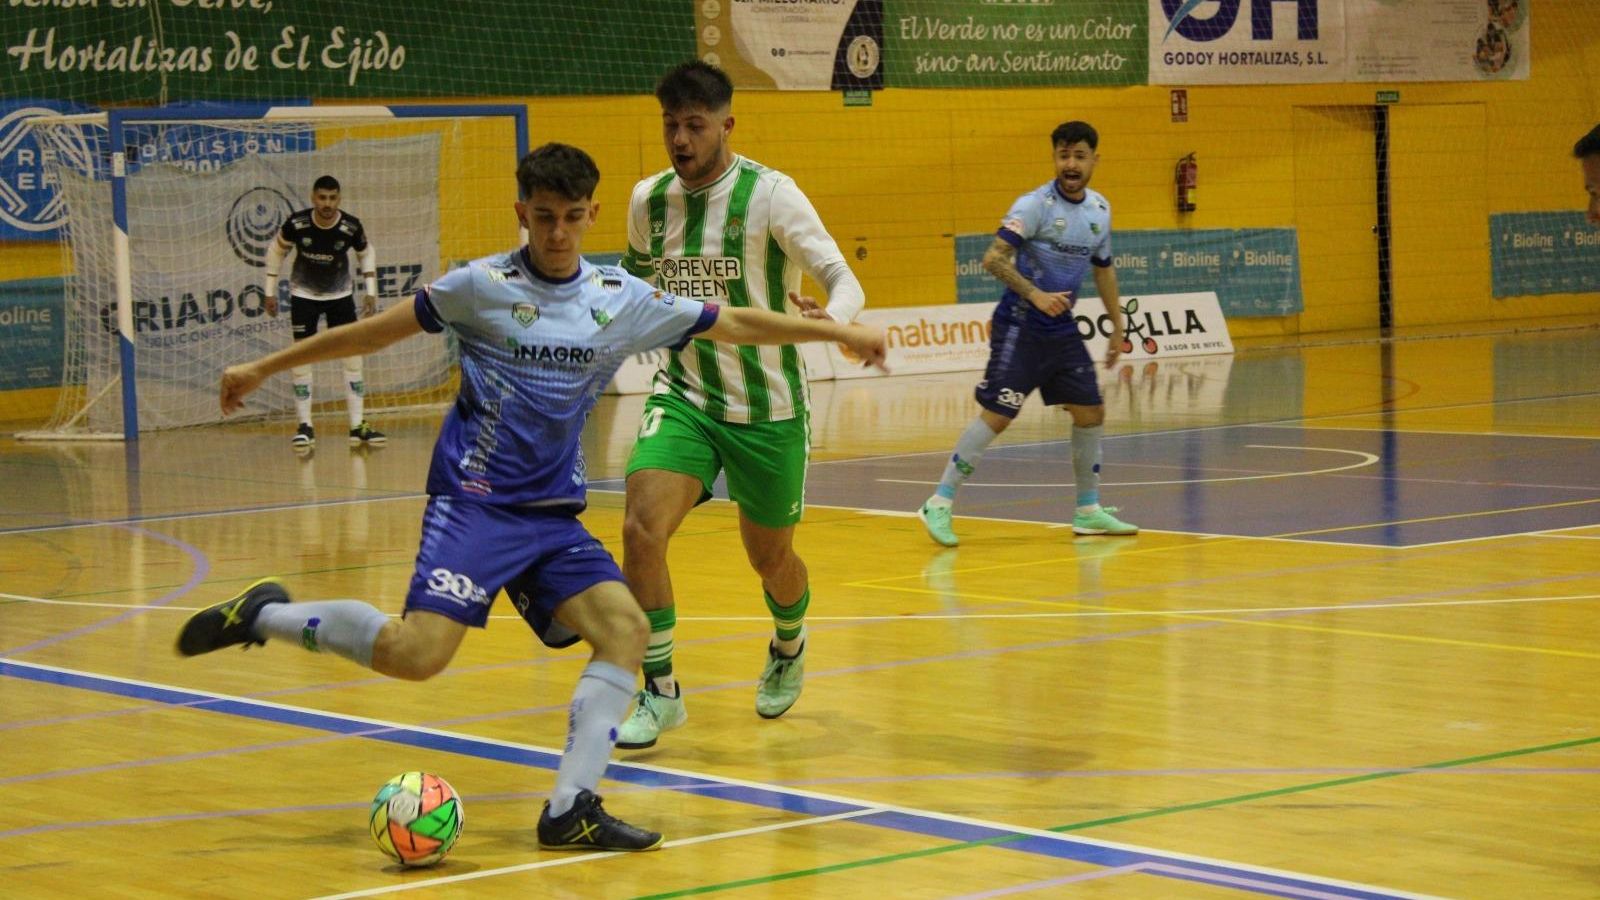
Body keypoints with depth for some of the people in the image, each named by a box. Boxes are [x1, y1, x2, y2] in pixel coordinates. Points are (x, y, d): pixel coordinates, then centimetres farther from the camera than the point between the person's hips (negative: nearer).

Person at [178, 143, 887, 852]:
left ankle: (570, 809, -10)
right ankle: (264, 616, -1)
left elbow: (731, 324, 12)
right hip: (474, 501, -5)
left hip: (554, 515, 5)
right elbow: (378, 331, 3)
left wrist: (839, 331, 13)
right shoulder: (483, 285, -4)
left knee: (626, 629, -13)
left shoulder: (622, 300, 6)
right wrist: (264, 368, 7)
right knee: (418, 653, -23)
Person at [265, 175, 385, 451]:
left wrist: (371, 292, -2)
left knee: (353, 356, -2)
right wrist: (270, 292, -1)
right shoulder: (296, 224, -23)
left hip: (340, 295, 1)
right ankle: (304, 426, 0)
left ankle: (358, 426, 4)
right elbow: (277, 251, -4)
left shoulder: (351, 227, -21)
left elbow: (367, 252, 1)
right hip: (304, 295, -1)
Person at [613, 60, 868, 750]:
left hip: (767, 405, -2)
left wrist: (830, 318, -43)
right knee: (641, 526, -20)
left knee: (769, 557, 12)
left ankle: (788, 649, 47)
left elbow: (844, 281, -22)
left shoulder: (770, 194, -14)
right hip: (684, 395, 3)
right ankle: (660, 692, -7)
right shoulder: (648, 200, 0)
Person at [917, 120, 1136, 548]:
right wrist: (1034, 294, -30)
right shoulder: (1036, 204, -13)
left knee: (1091, 412, 6)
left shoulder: (1099, 208, 9)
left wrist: (1117, 326, 22)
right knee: (996, 415, -11)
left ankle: (1088, 510, 19)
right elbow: (993, 258, -20)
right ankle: (940, 504, -5)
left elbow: (1103, 268, 22)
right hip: (1021, 327, -7)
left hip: (1063, 330, 7)